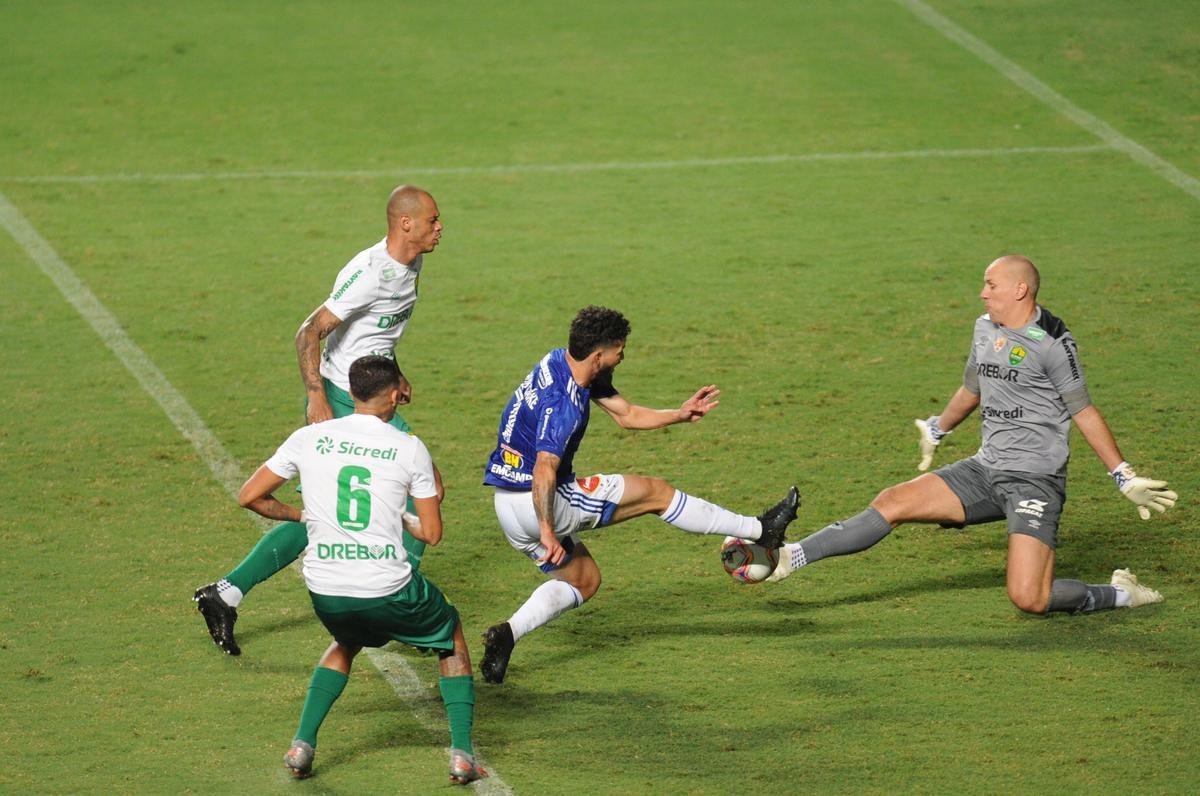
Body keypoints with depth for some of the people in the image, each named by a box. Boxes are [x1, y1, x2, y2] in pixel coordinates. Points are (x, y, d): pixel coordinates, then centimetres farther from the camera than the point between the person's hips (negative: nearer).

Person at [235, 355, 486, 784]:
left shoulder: (309, 438, 3)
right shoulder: (410, 448, -2)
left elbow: (250, 496, 8)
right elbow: (432, 534, 1)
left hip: (325, 593, 3)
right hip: (390, 590, -3)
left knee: (346, 643, 36)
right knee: (451, 636, 25)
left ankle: (302, 745, 21)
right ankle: (462, 753, 15)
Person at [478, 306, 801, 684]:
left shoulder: (562, 362, 6)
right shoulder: (562, 403, -25)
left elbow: (626, 414, 14)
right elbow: (544, 471, -34)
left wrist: (680, 414, 4)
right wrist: (548, 534, -36)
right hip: (535, 501, -10)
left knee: (582, 580, 23)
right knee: (655, 492, 0)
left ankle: (508, 633, 3)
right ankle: (759, 530, 11)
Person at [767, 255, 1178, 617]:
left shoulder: (1051, 342, -12)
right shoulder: (985, 329, 10)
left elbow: (1083, 412, -7)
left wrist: (1125, 477, -9)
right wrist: (937, 430, 43)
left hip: (1034, 480, -7)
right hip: (986, 469, 7)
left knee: (1029, 599, -20)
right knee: (893, 502, -5)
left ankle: (1121, 594, 2)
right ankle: (790, 558, -2)